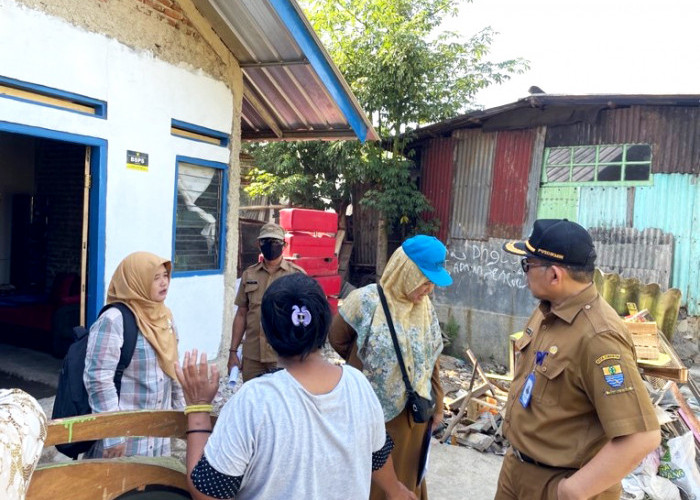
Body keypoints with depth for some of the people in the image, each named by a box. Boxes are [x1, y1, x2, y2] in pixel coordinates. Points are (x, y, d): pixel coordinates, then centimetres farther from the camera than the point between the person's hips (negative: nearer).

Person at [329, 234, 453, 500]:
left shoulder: (425, 307, -3)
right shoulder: (366, 301, -19)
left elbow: (432, 360, 7)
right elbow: (338, 339, -3)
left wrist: (437, 405, 13)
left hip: (412, 411, 4)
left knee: (405, 476, 20)